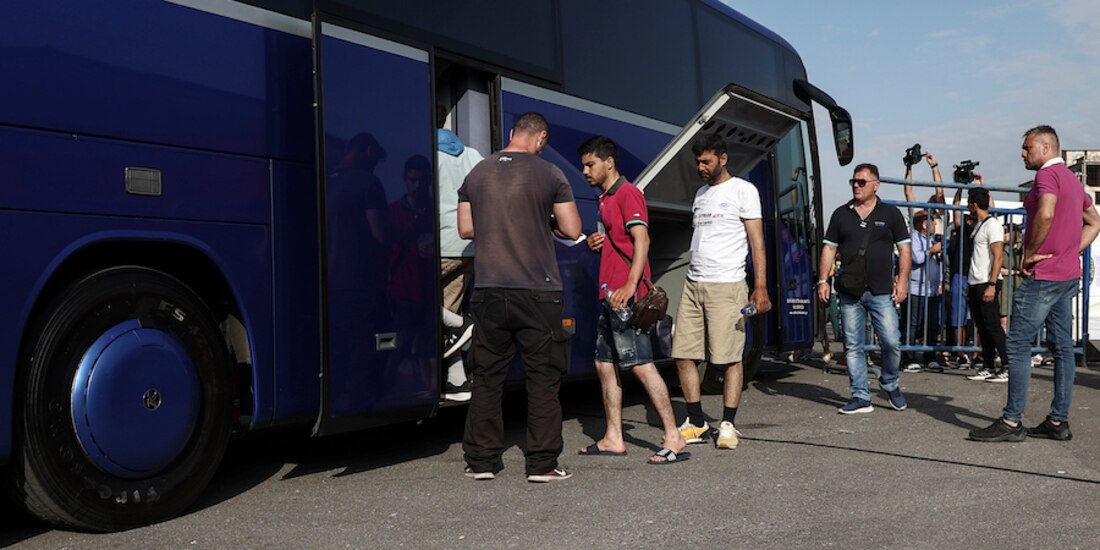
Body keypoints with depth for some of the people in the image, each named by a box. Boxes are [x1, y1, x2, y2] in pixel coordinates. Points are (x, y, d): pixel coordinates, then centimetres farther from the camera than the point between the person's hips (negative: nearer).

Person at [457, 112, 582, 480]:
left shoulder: (477, 174, 8)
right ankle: (542, 464, 6)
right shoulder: (550, 175, -3)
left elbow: (466, 229, 12)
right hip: (537, 292, -3)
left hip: (489, 291, 4)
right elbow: (572, 230, -3)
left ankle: (481, 461, 17)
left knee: (486, 377, 11)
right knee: (543, 378, 5)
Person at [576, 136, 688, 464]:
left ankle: (674, 438, -7)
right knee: (605, 365, 11)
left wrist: (630, 285, -28)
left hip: (627, 295, -10)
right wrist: (596, 244, 9)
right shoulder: (606, 199, 21)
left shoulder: (628, 194, -8)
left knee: (642, 365, -11)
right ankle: (613, 439, 18)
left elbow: (641, 240, -19)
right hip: (610, 295, 10)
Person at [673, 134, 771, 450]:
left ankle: (728, 425, 6)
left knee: (730, 358, -3)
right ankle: (697, 424, 15)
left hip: (726, 285, -7)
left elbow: (757, 242, -5)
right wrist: (693, 279, 17)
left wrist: (760, 288, -13)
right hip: (692, 285, 7)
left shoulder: (743, 190, 0)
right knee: (684, 355, 4)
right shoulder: (700, 193, 20)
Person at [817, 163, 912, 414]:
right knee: (853, 346, 3)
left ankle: (890, 384, 21)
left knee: (891, 342, -6)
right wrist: (823, 280, 2)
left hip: (881, 291, -2)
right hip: (849, 292, 2)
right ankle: (860, 397, 11)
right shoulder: (841, 214, 11)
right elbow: (829, 249, 11)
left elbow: (904, 249, 6)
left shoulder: (891, 214, 6)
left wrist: (902, 280, -5)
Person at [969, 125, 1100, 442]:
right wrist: (1073, 251, 14)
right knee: (1062, 347, 9)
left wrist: (1029, 253, -17)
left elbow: (1045, 214, -28)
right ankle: (1059, 421, 14)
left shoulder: (1047, 173, -11)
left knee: (1018, 344, -8)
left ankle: (1012, 422, -7)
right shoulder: (1072, 179, 20)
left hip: (1043, 274, -10)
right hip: (1069, 274, 10)